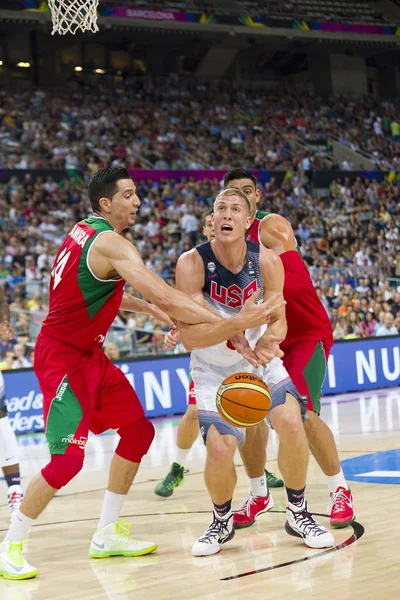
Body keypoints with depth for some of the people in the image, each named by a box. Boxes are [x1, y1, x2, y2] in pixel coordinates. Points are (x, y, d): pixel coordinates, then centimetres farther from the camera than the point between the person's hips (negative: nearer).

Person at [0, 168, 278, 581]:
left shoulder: (84, 233, 8)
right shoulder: (111, 244, -21)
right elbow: (167, 298, -30)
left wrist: (146, 308, 11)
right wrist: (232, 326, -30)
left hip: (90, 356, 10)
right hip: (62, 357, -10)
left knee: (138, 431, 12)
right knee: (68, 457, -14)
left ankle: (107, 535, 19)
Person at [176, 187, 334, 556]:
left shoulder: (267, 262, -16)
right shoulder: (192, 264, -24)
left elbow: (278, 321, -9)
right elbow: (188, 336, -28)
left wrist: (265, 342, -33)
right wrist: (239, 324, -44)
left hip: (261, 360, 2)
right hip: (213, 368, -2)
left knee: (292, 424, -18)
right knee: (219, 450, -17)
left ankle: (298, 513, 6)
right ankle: (222, 521, 15)